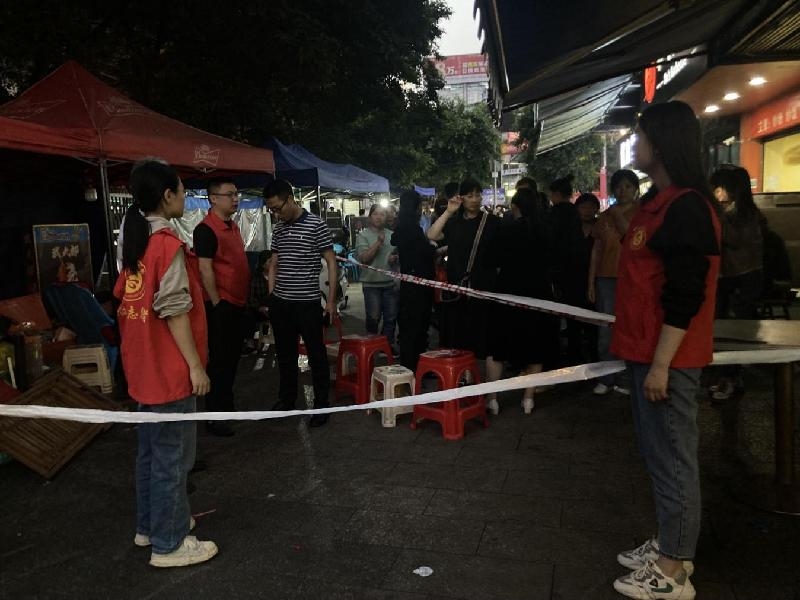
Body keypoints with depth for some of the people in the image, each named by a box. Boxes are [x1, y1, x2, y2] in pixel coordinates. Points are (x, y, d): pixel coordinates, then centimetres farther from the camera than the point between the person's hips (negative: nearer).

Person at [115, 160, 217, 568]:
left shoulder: (134, 240, 9)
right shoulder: (168, 244, -18)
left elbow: (127, 301, 14)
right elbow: (174, 311, -20)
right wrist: (195, 365, -15)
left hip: (144, 365, 9)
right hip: (169, 368, -9)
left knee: (151, 450, 20)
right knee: (172, 456, 2)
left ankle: (149, 525, 34)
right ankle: (168, 544, 14)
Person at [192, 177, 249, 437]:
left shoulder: (233, 226, 13)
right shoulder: (206, 229, -15)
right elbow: (205, 270, -19)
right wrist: (216, 303, -18)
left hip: (237, 303, 9)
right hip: (221, 305, -9)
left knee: (233, 357, 17)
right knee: (219, 360, -2)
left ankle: (226, 404, 31)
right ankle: (213, 416, 7)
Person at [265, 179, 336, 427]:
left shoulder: (316, 225, -8)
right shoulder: (278, 229, 9)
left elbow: (331, 263, -6)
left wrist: (331, 300, -8)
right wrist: (271, 295, 10)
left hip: (308, 303, -6)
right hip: (280, 304, 6)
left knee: (317, 355, 3)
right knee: (285, 353, 16)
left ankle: (321, 405, 14)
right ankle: (286, 399, 32)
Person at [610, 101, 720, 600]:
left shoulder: (686, 207, -18)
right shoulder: (660, 200, 13)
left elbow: (685, 296, -22)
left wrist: (660, 363, -20)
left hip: (667, 358, -10)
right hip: (648, 351, 10)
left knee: (672, 458, 2)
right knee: (660, 455, 18)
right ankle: (670, 547, 33)